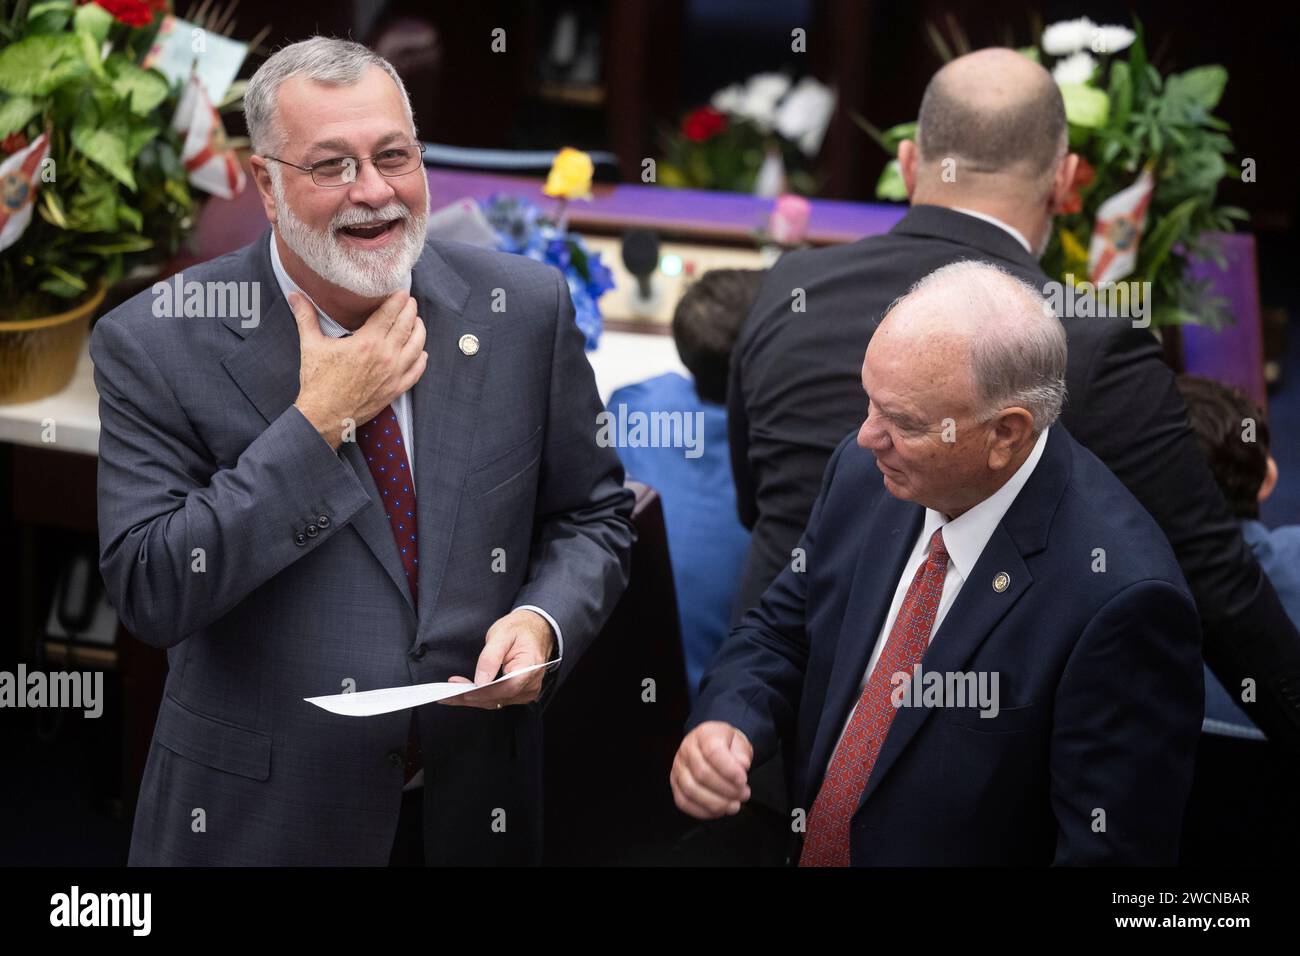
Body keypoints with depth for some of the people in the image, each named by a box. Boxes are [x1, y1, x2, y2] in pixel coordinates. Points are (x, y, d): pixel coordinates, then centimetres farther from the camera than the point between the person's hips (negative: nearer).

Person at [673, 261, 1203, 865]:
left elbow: (1112, 849, -21)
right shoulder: (865, 474, -6)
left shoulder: (1121, 599, -24)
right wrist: (723, 723, -11)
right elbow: (781, 632, 10)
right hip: (808, 848, 6)